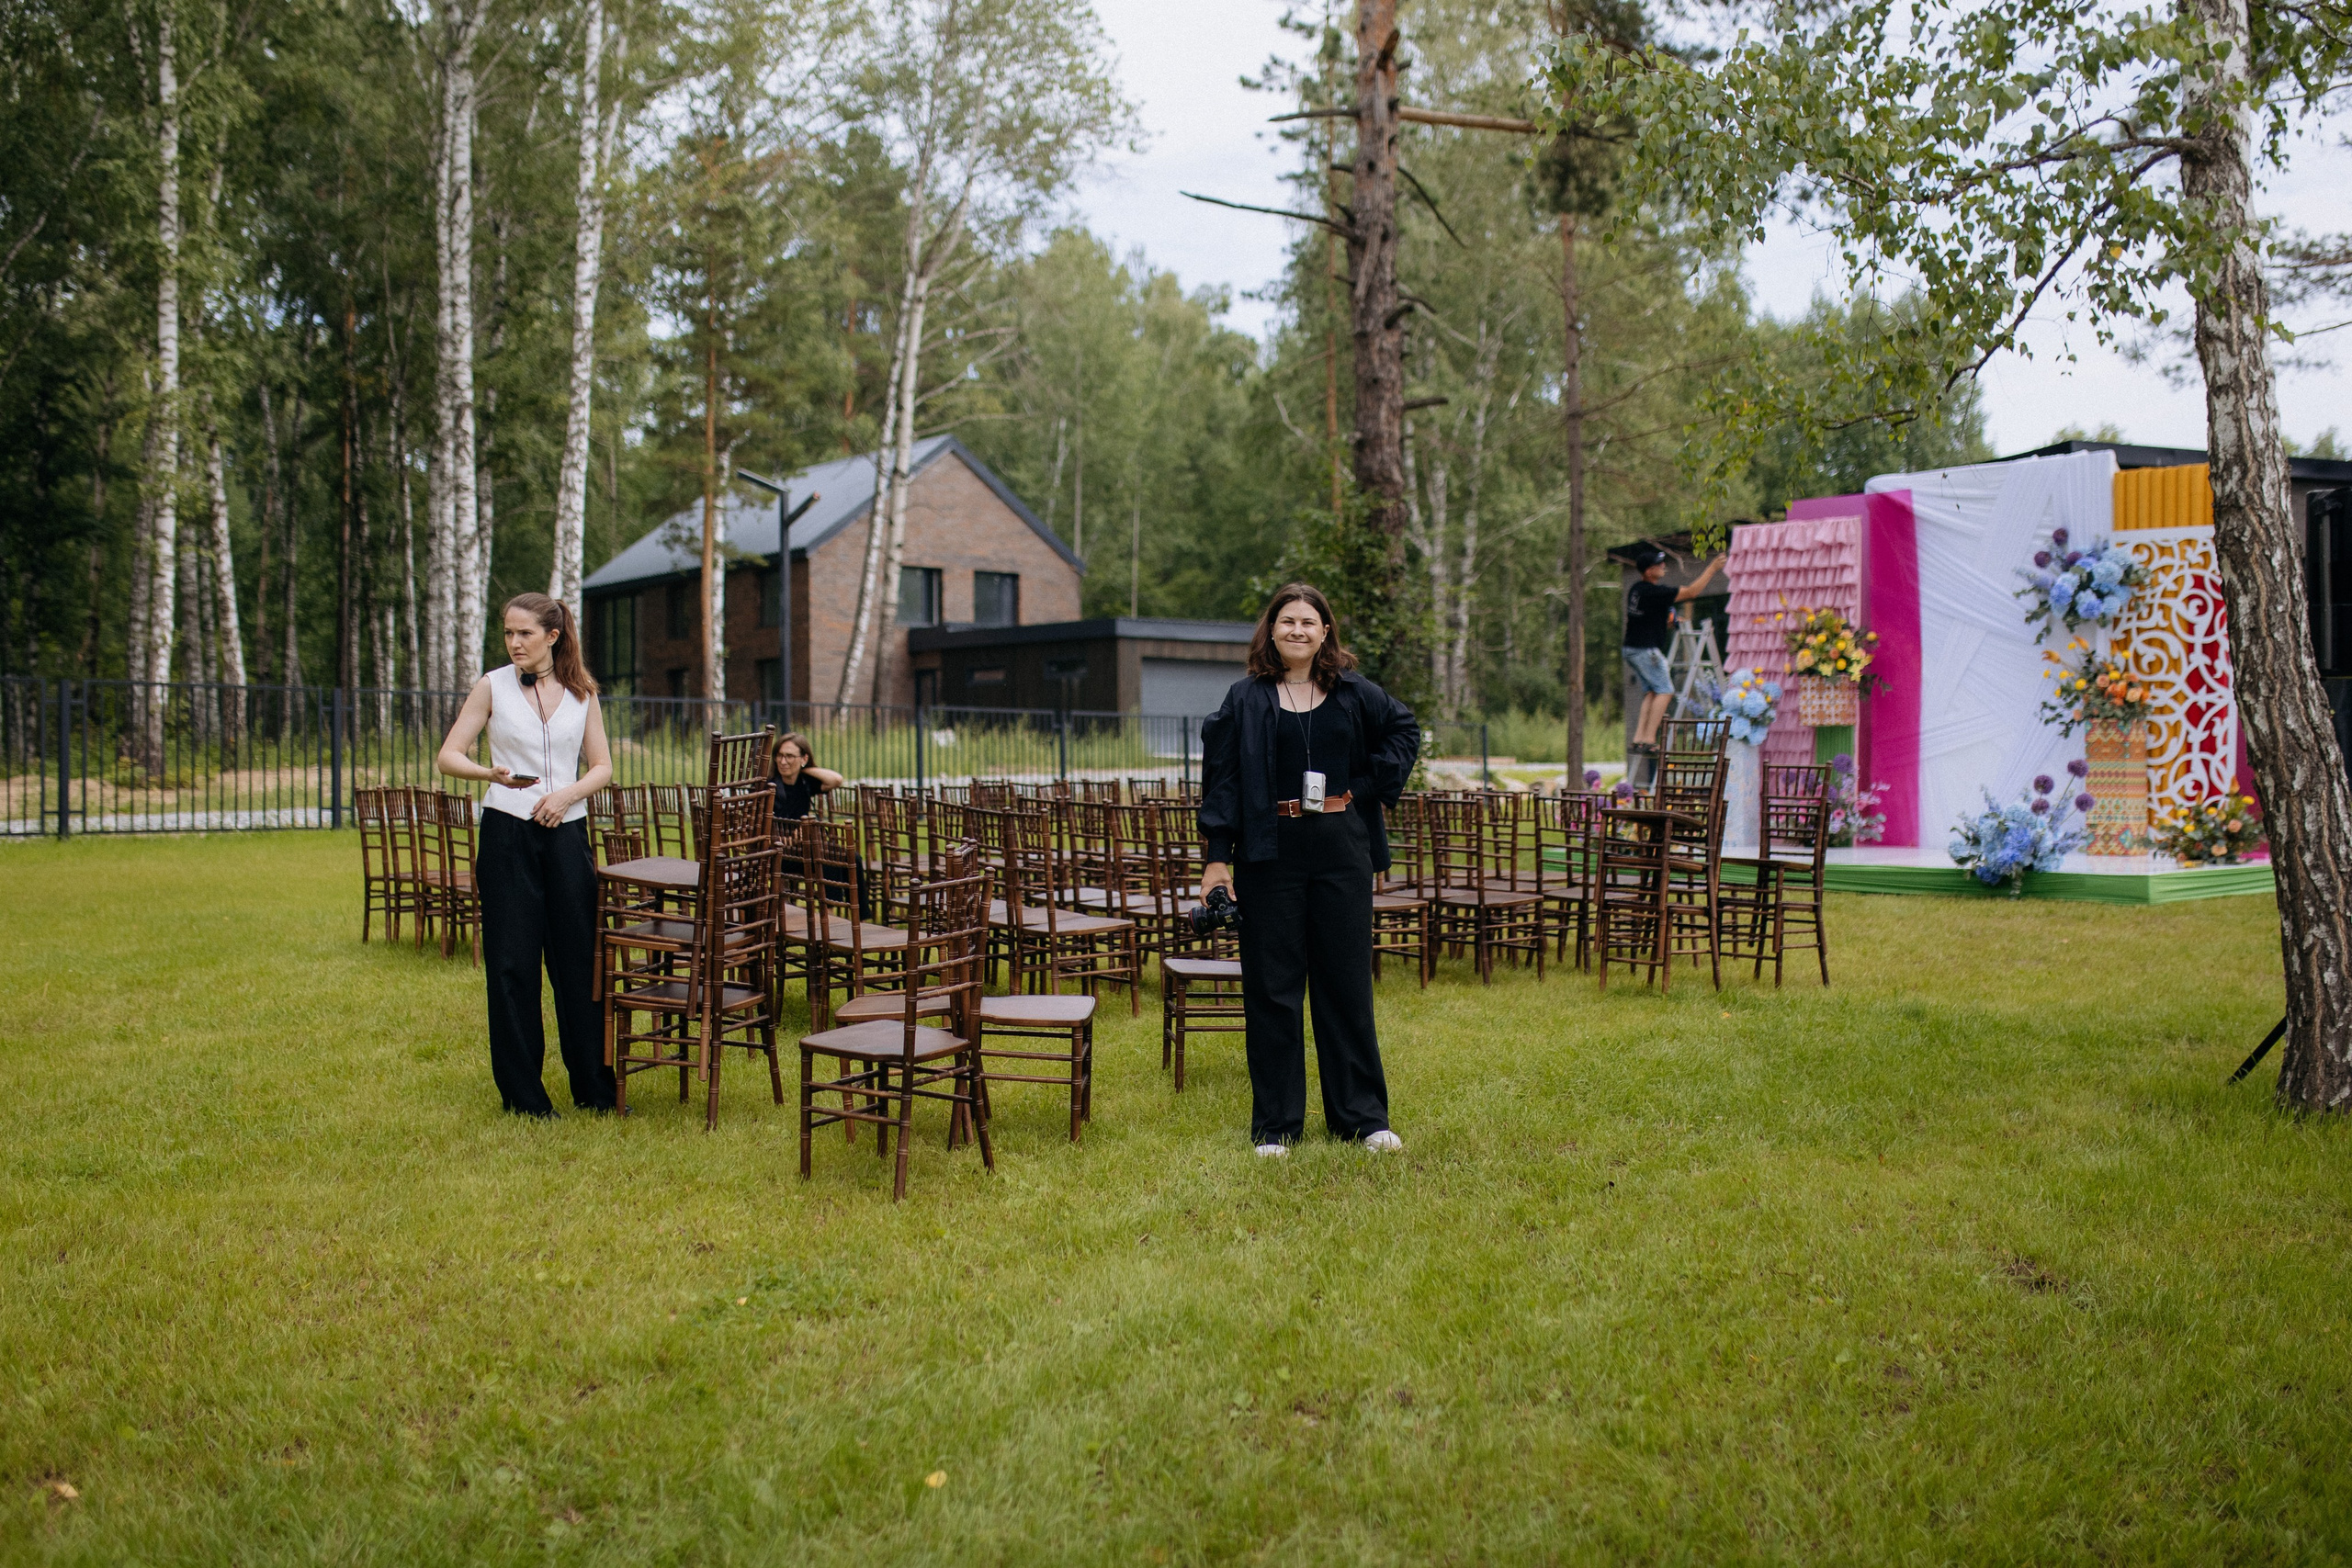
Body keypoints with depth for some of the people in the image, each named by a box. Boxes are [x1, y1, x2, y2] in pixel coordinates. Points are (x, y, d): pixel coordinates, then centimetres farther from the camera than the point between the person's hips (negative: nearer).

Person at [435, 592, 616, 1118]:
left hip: (566, 833, 1)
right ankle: (522, 1092, 10)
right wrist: (490, 773, -21)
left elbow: (602, 767, 9)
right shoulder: (493, 686, 3)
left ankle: (594, 1088, 13)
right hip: (508, 832, -1)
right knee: (512, 963, 1)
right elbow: (449, 755, -1)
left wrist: (565, 794, -10)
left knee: (577, 960, 3)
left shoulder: (581, 692, 8)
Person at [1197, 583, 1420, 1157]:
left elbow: (1405, 729, 19)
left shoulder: (1353, 693, 7)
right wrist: (1218, 855, -8)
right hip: (1271, 851, -1)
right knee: (1272, 986, 2)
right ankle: (1275, 1123, 10)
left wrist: (1372, 785, 6)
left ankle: (1363, 1115, 16)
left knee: (1347, 980, 7)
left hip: (1341, 849, 2)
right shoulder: (1246, 698, 2)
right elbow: (1221, 776, 0)